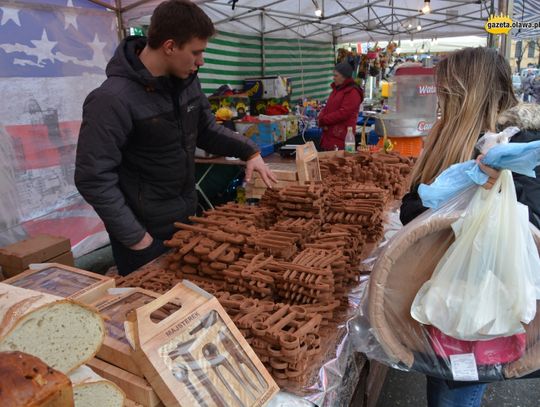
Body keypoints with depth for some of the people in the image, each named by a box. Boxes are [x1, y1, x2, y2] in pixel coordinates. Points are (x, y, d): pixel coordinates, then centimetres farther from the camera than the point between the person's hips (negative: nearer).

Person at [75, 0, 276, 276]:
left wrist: (249, 151, -3)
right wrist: (134, 237, -20)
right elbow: (94, 179, -22)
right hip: (145, 232, -7)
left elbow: (206, 130, 11)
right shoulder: (112, 100, -24)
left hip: (186, 219, 7)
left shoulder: (186, 81, -2)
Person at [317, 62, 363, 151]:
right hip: (328, 135, 9)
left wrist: (323, 120, -12)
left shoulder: (353, 92, -10)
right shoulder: (336, 89, 20)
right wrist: (321, 118, -4)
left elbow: (343, 113, -18)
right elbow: (327, 108, 19)